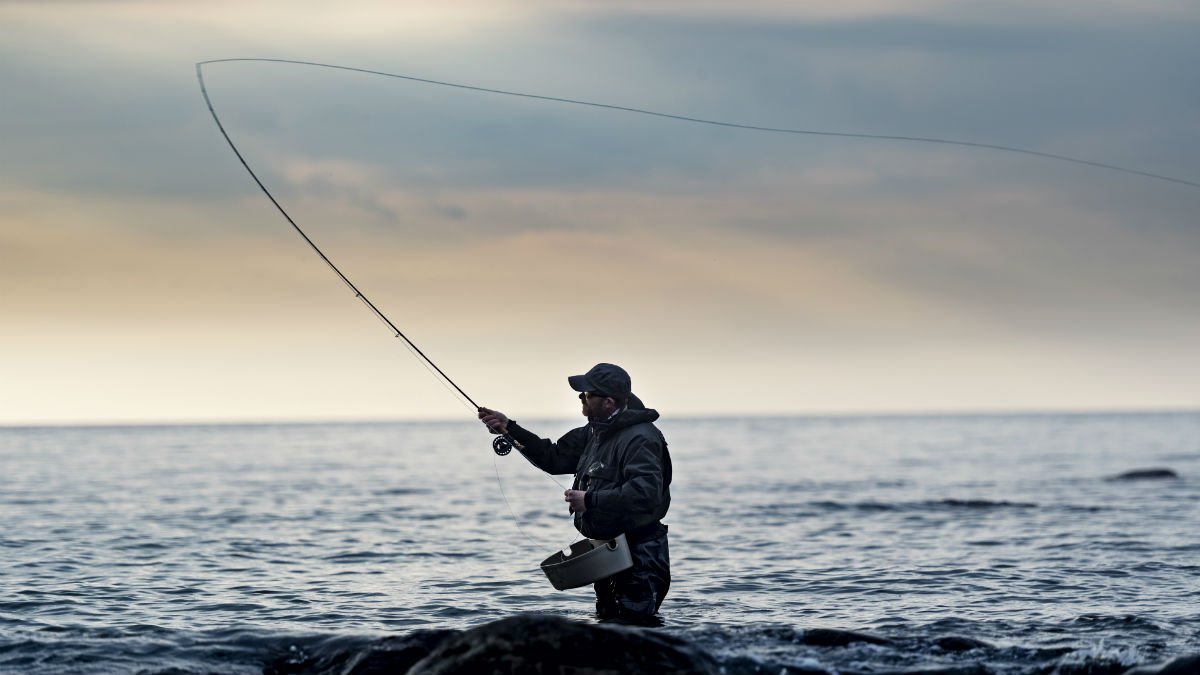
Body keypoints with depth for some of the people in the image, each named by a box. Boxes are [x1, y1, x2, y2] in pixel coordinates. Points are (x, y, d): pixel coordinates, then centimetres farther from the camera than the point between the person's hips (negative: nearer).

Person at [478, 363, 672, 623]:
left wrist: (591, 500, -27)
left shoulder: (640, 438, -19)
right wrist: (510, 429, 10)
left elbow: (645, 491, -30)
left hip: (638, 553, -10)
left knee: (632, 622, -15)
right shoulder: (594, 433, 13)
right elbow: (554, 458, 18)